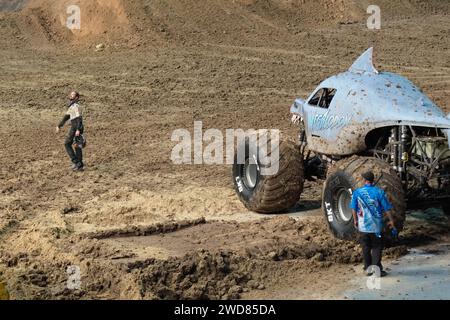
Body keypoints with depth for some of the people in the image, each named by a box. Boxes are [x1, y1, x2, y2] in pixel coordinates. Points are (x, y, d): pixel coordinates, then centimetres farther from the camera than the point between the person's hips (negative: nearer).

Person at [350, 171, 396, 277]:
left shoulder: (357, 192, -5)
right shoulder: (379, 192, -10)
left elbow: (354, 208, 3)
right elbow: (386, 208, -5)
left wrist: (355, 220, 18)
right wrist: (391, 220, 7)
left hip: (363, 225, 2)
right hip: (376, 225, -2)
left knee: (366, 248, 12)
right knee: (377, 247, 8)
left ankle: (368, 269, 18)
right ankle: (376, 268, 4)